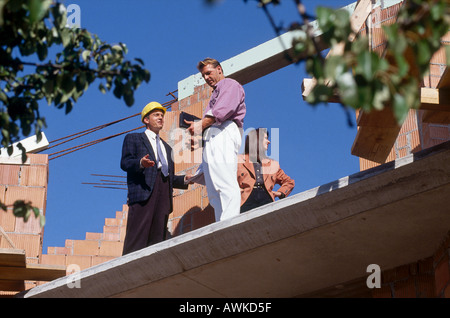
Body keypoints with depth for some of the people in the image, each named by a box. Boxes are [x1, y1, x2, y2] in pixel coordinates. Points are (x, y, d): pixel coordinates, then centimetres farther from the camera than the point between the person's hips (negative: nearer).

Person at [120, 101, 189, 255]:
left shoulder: (167, 148, 35)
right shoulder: (133, 138, 17)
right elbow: (125, 163, 1)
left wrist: (185, 180, 10)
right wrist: (141, 163, -20)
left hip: (164, 194, 6)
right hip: (143, 191, -6)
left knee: (157, 238, -5)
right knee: (138, 235, -17)